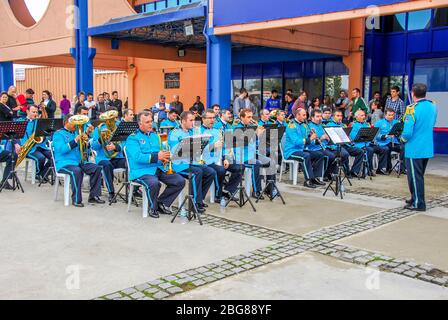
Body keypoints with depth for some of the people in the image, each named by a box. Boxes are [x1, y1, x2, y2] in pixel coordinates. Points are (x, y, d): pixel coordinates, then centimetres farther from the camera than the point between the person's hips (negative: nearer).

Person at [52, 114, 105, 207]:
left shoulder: (76, 133, 20)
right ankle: (76, 200, -27)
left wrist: (85, 141, -4)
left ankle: (93, 196, -7)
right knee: (77, 171, -36)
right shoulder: (58, 134, 0)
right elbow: (61, 149, -18)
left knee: (96, 168, -12)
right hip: (64, 163, -7)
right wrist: (75, 141, -22)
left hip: (79, 162, 7)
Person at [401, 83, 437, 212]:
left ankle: (418, 203, 8)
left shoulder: (412, 109, -21)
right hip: (427, 148, 7)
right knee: (419, 176, 19)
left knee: (415, 177, 3)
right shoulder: (433, 106, 2)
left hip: (414, 150, -7)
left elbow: (407, 133, -23)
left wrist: (403, 139, -3)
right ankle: (415, 199, 31)